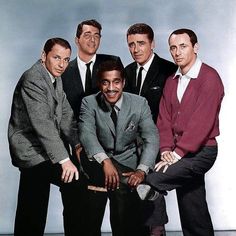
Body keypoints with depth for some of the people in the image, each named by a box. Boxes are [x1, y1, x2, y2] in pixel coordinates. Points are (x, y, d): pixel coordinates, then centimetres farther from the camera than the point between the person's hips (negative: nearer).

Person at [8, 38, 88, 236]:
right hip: (30, 150, -10)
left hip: (36, 150, 10)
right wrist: (63, 159, -31)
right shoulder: (32, 80, -19)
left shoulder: (56, 78, 10)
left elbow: (65, 115, 7)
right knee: (76, 182, -17)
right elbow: (42, 124, -27)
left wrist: (77, 143, -7)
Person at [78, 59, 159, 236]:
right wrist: (105, 161, -39)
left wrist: (142, 170, -27)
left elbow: (151, 138, -10)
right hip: (99, 162, -1)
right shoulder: (89, 103, -5)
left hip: (128, 163, 1)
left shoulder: (139, 103, -4)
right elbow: (87, 133, -20)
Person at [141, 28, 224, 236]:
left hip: (201, 152, -7)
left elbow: (202, 121, -19)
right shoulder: (172, 81, 11)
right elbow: (164, 118, 6)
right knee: (193, 213, 13)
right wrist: (166, 149, -9)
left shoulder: (209, 77, -12)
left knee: (152, 181, -23)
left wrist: (178, 152, -20)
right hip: (178, 154, 7)